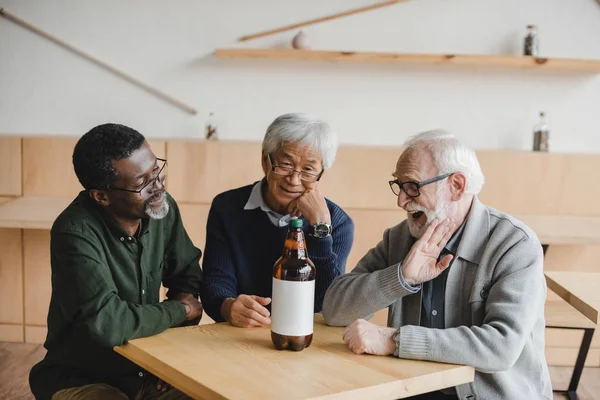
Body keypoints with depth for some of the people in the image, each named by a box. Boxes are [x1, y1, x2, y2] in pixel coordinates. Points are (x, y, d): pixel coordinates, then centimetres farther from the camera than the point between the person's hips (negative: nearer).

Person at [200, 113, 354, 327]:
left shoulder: (337, 222, -3)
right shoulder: (227, 207, -1)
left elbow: (329, 305, -12)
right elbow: (216, 280, -7)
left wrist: (320, 225, -17)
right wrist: (228, 307, -28)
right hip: (237, 336, 1)